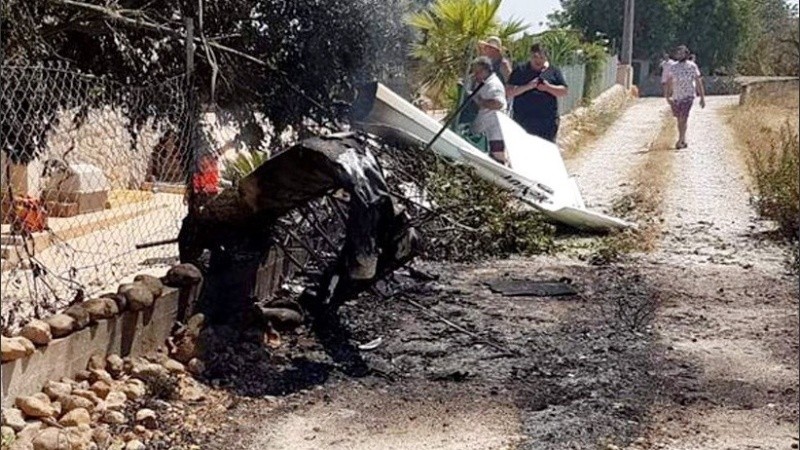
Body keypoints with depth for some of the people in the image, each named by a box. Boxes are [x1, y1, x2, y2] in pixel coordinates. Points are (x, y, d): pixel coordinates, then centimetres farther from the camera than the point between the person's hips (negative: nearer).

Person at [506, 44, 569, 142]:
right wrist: (527, 87, -14)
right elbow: (509, 92, 0)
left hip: (547, 121, 1)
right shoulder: (520, 70, 7)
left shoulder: (553, 71, 10)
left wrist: (548, 87, -11)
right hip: (523, 121, 0)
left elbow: (565, 91, 5)